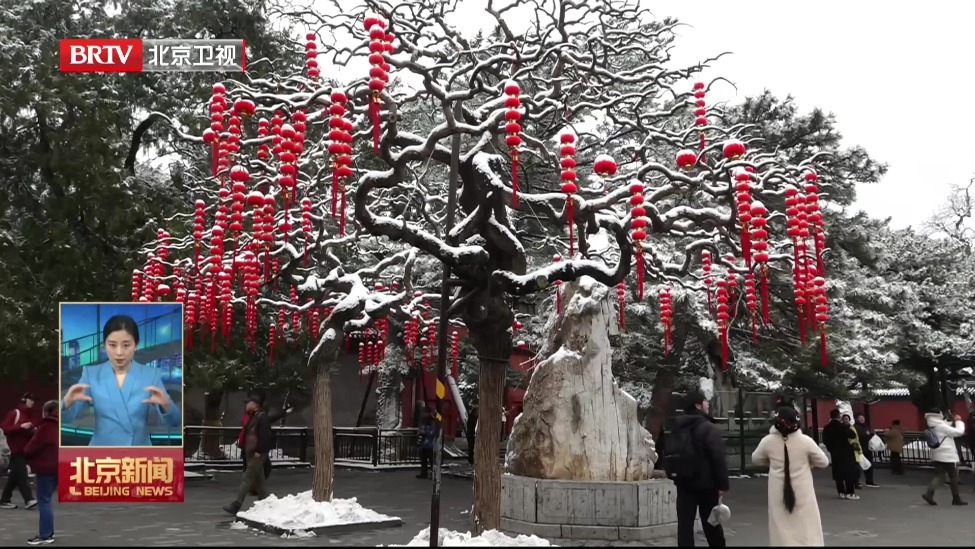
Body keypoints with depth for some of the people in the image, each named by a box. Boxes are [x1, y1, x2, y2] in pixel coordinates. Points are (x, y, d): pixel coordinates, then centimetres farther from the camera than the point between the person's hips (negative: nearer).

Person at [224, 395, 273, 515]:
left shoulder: (262, 417, -14)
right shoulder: (252, 417, 15)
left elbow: (264, 436, -19)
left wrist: (259, 451, -21)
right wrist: (246, 449, 16)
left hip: (258, 454, -10)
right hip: (251, 453, 10)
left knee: (248, 478, -8)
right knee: (258, 479, 13)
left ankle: (236, 505, -8)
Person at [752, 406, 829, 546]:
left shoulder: (768, 441, -9)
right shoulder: (805, 440, -13)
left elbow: (756, 459, 8)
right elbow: (824, 462, -1)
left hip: (779, 493, 1)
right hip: (802, 492, -1)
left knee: (782, 529, 11)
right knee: (808, 528, 7)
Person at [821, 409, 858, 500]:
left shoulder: (826, 428, 0)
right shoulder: (842, 426, -14)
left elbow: (825, 441, 2)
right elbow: (853, 435, -16)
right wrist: (848, 428, 2)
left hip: (834, 453, 5)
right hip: (846, 452, -5)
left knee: (838, 472, 8)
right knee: (850, 472, 2)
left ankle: (841, 492, 9)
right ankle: (850, 493, -1)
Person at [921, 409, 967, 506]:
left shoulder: (930, 427, 9)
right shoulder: (942, 427, -15)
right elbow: (959, 432, -13)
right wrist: (959, 421, 1)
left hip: (936, 456, 7)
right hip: (947, 456, -7)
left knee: (939, 476, 6)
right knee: (954, 477, 6)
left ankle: (929, 493, -13)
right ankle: (956, 499, 13)